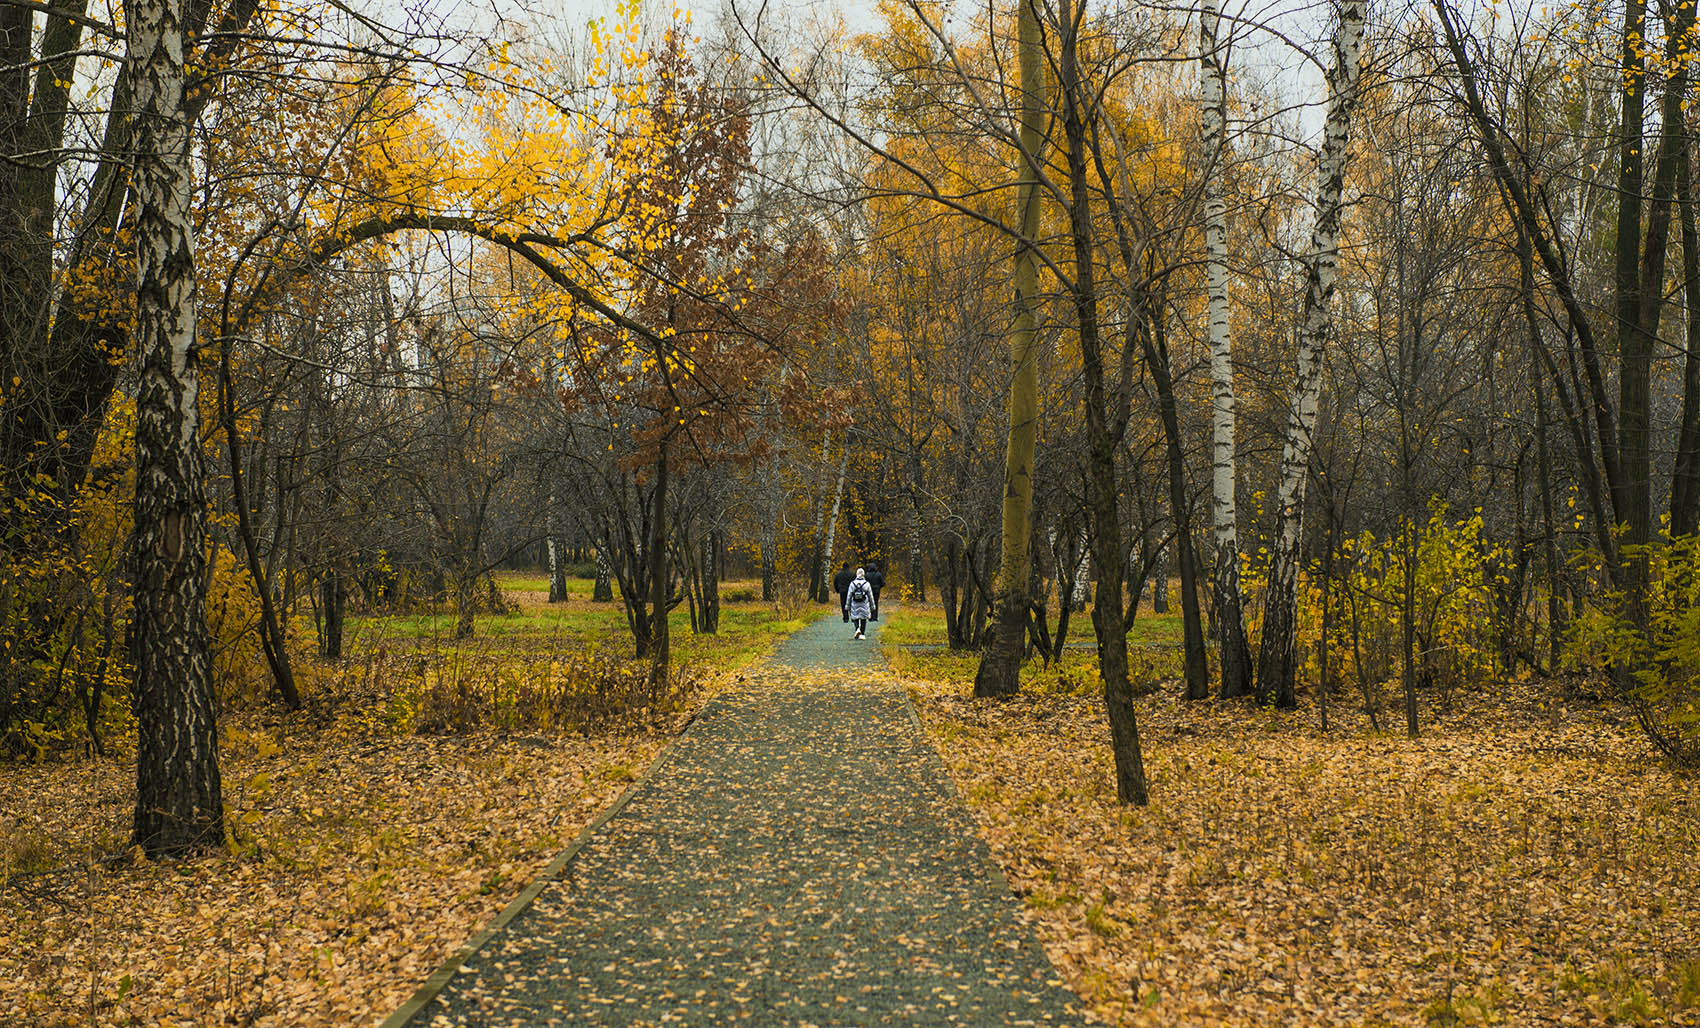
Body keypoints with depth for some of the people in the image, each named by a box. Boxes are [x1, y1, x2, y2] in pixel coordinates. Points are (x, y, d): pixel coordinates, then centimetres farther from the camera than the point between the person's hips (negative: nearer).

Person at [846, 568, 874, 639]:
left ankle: (857, 629, -16)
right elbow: (870, 596, 1)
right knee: (863, 619, 11)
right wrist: (872, 606, 11)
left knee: (855, 618, 11)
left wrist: (847, 605, 6)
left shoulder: (853, 583, -5)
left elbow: (849, 595, -2)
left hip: (855, 605, 0)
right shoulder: (866, 584, -4)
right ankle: (862, 634, 10)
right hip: (864, 605, 0)